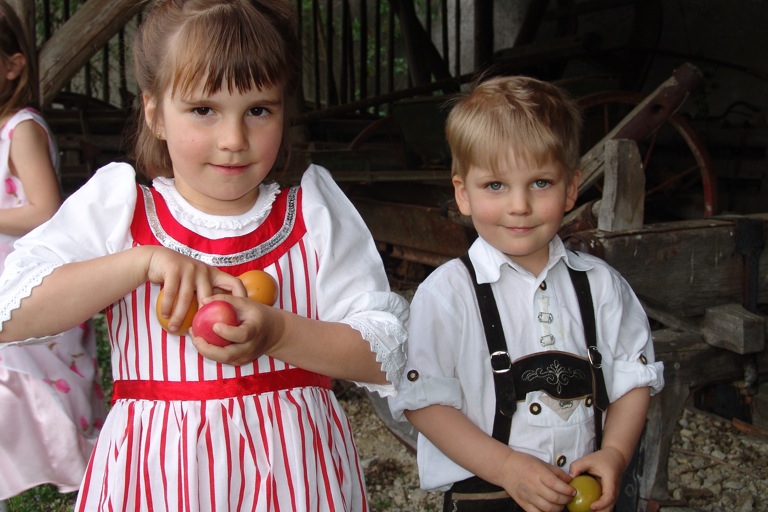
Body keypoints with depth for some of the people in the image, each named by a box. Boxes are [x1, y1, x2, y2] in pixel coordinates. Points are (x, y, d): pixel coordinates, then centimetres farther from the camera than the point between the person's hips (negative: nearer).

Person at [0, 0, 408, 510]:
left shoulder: (315, 209, -4)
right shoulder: (116, 205, -3)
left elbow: (386, 356, -8)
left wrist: (276, 332, -23)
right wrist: (144, 261, -20)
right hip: (157, 469, 0)